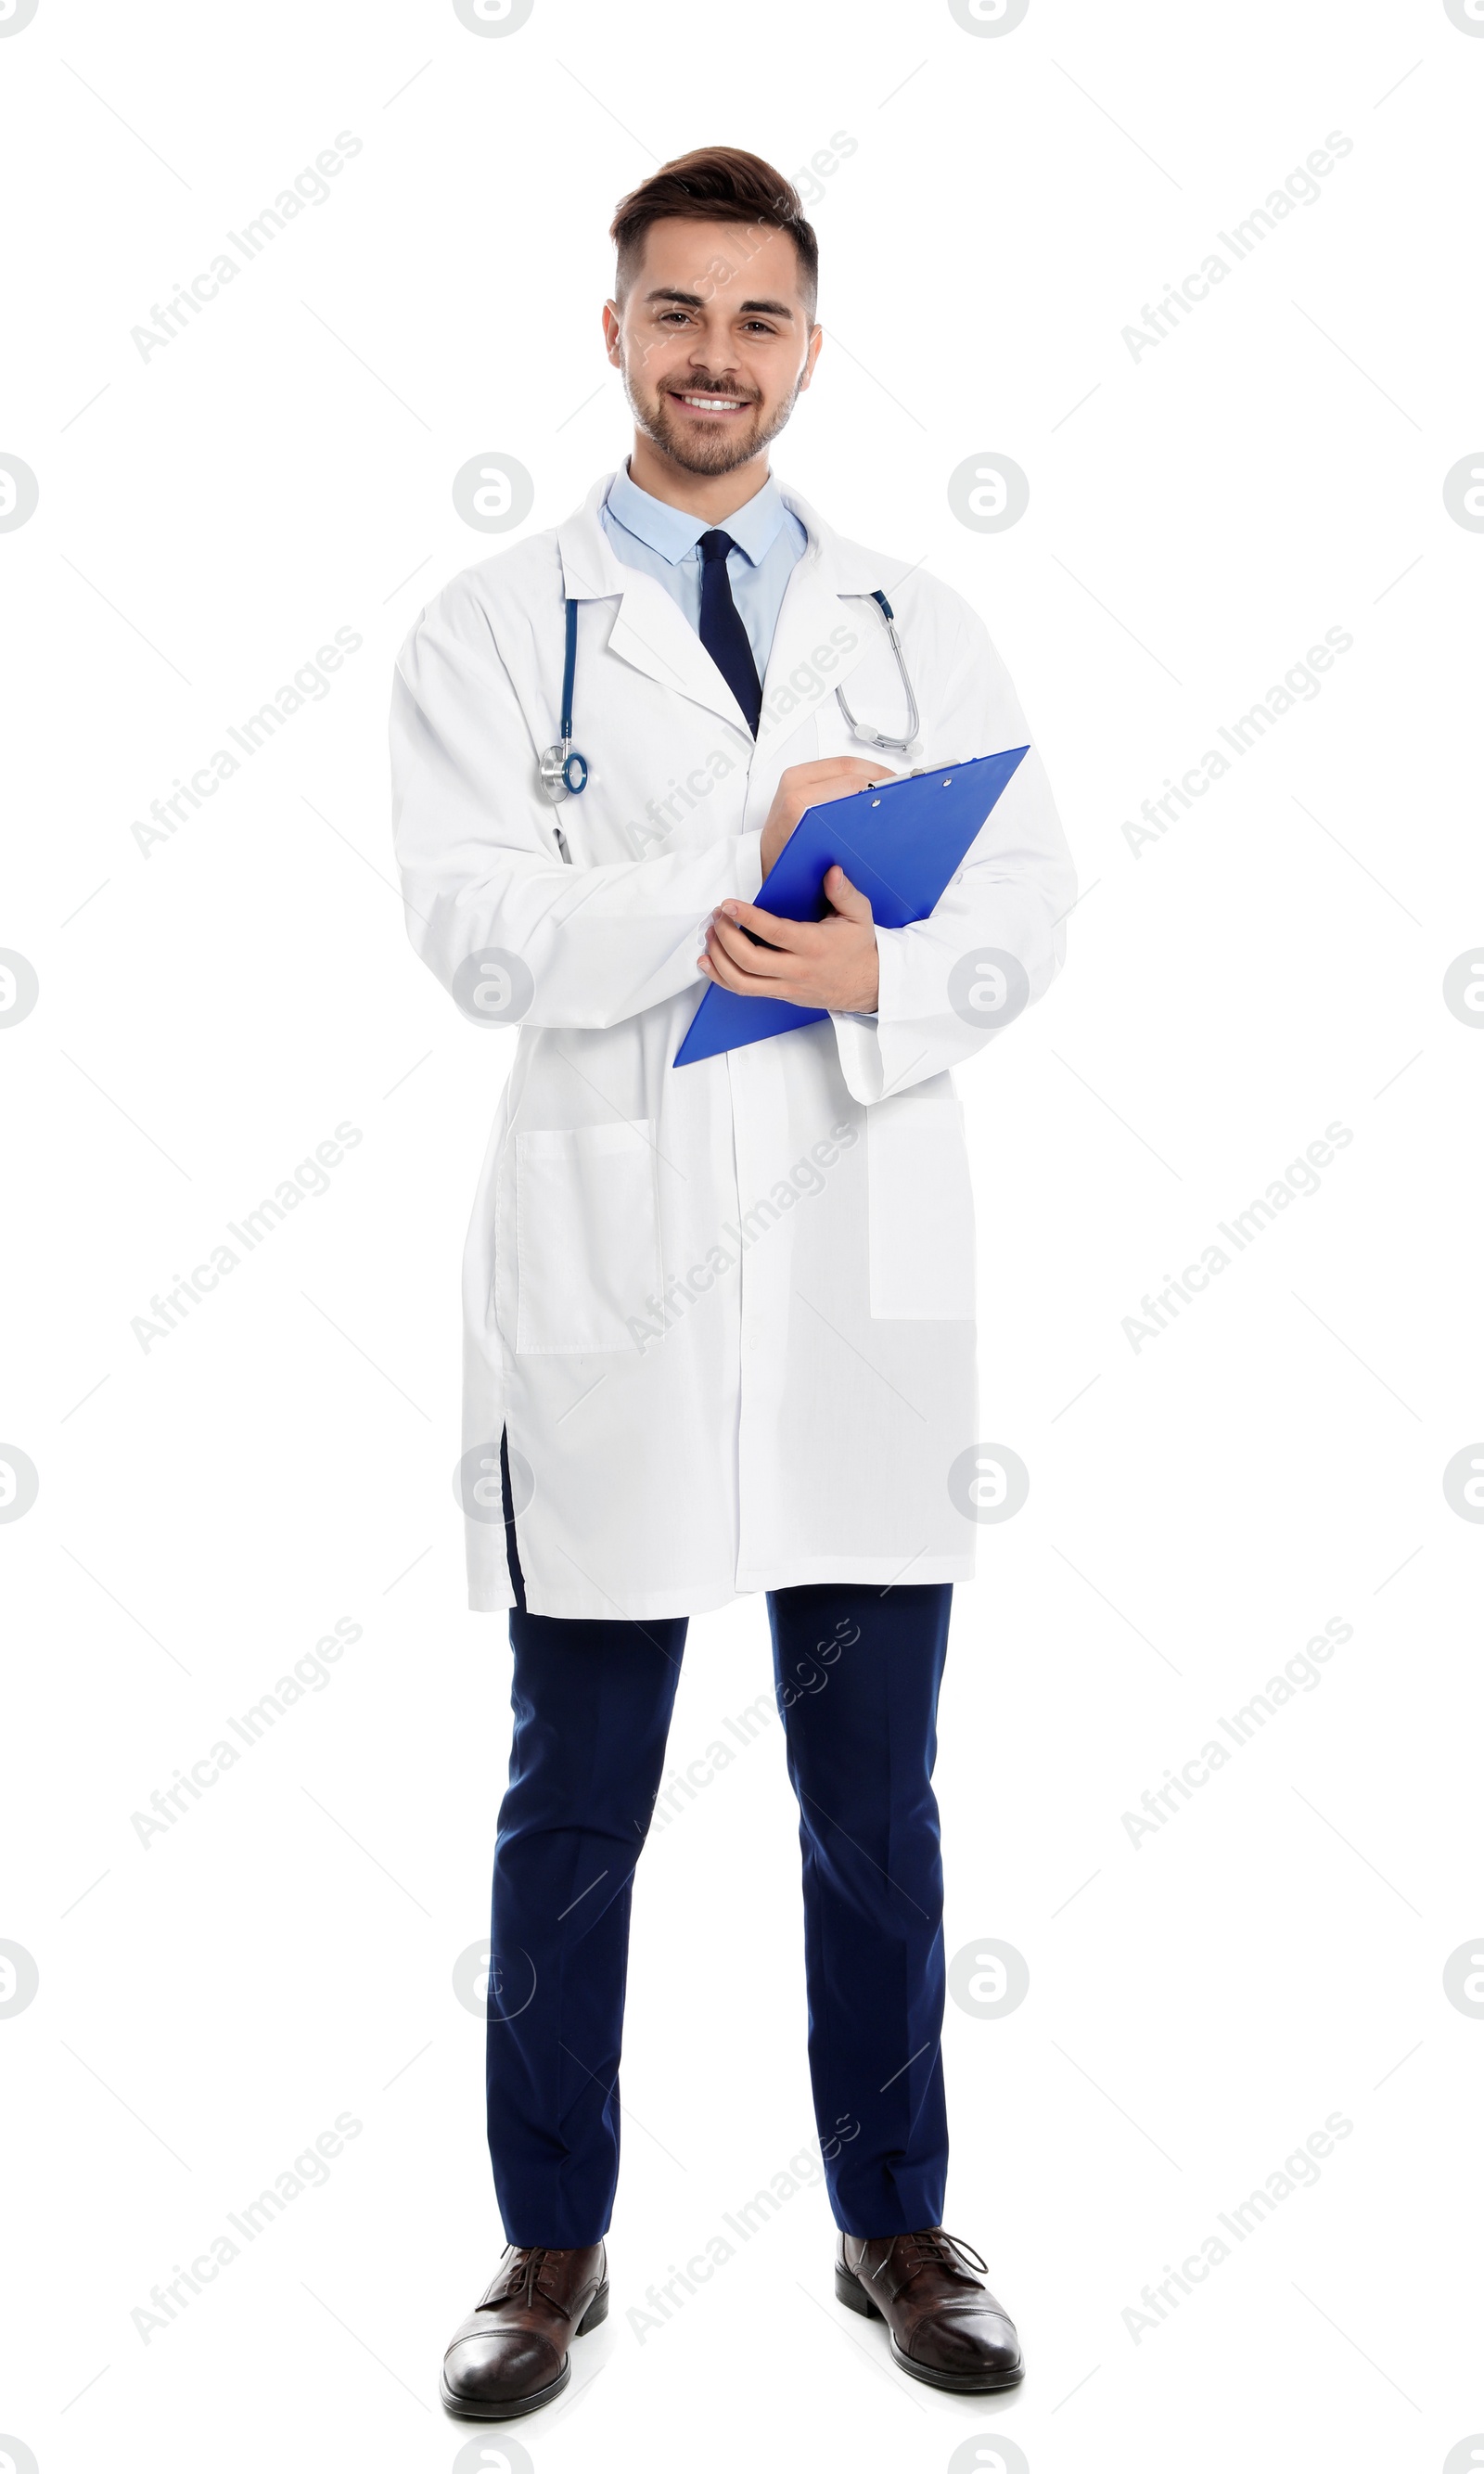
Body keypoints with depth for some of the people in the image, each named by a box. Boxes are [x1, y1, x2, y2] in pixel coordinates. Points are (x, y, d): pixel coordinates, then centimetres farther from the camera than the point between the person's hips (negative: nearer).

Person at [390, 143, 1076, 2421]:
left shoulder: (915, 622, 11)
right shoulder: (497, 627, 4)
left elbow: (1034, 893, 2)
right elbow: (478, 929, -10)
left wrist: (884, 973, -18)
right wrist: (752, 850, -16)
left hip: (869, 1281, 2)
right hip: (609, 1274, -2)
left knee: (877, 1800, 12)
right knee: (574, 1808, 8)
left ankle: (898, 2229, 29)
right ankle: (553, 2250, 26)